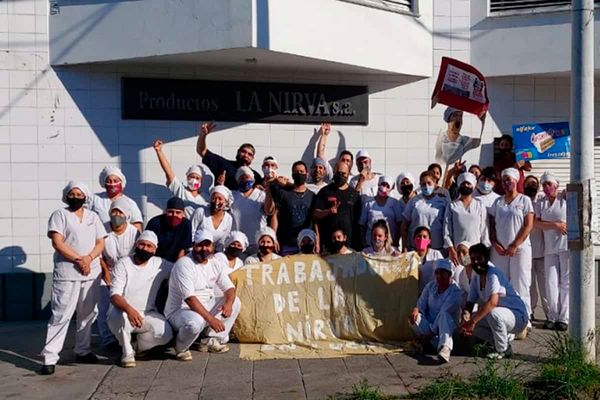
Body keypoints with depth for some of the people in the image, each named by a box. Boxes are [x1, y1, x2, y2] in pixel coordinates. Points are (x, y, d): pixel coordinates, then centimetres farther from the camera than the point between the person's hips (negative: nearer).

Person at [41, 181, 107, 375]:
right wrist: (78, 260, -14)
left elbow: (100, 243, 9)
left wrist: (89, 258, -10)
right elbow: (57, 243, -9)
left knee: (87, 314, 10)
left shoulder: (93, 217, 15)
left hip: (91, 272, 5)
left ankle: (82, 350, 22)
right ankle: (50, 357, -3)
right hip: (66, 273, -5)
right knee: (61, 315, -7)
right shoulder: (60, 215, 2)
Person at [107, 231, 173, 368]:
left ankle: (138, 346, 9)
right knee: (116, 317, -37)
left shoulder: (160, 264, 1)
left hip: (148, 314, 3)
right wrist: (129, 309, -35)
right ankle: (127, 352, -9)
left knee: (165, 333, -23)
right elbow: (115, 295, -19)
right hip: (124, 311, -2)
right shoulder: (123, 264, -8)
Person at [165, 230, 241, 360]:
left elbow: (229, 288, 3)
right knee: (195, 322, -39)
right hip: (179, 311, -8)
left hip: (206, 308, 8)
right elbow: (189, 298, -27)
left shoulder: (215, 264, 5)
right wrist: (210, 319, -33)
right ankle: (180, 348, -5)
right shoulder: (184, 264, -19)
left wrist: (228, 303, -21)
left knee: (235, 302, 0)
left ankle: (211, 340, 0)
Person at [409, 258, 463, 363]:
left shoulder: (455, 290, -15)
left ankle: (445, 347, -56)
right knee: (413, 319, -24)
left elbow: (444, 312, -22)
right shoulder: (430, 286, 2)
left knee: (444, 315, -37)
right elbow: (421, 304, 2)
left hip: (447, 324, -4)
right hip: (429, 323, 5)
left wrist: (432, 331, -26)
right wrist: (416, 309, -23)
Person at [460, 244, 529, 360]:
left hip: (519, 316, -8)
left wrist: (472, 321, -38)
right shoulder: (476, 277, 2)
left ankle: (503, 350, -11)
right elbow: (470, 302, -1)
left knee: (493, 313, -36)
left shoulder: (494, 274, -23)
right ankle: (506, 337, 11)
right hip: (501, 316, 8)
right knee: (470, 320, -6)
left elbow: (493, 302, -36)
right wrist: (466, 320, -21)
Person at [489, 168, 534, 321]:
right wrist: (496, 244, -4)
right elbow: (492, 225, 10)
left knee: (520, 284, -3)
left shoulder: (524, 200, 2)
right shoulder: (498, 202, 12)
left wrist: (514, 245, -10)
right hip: (499, 250, 3)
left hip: (520, 248, -3)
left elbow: (528, 225, -5)